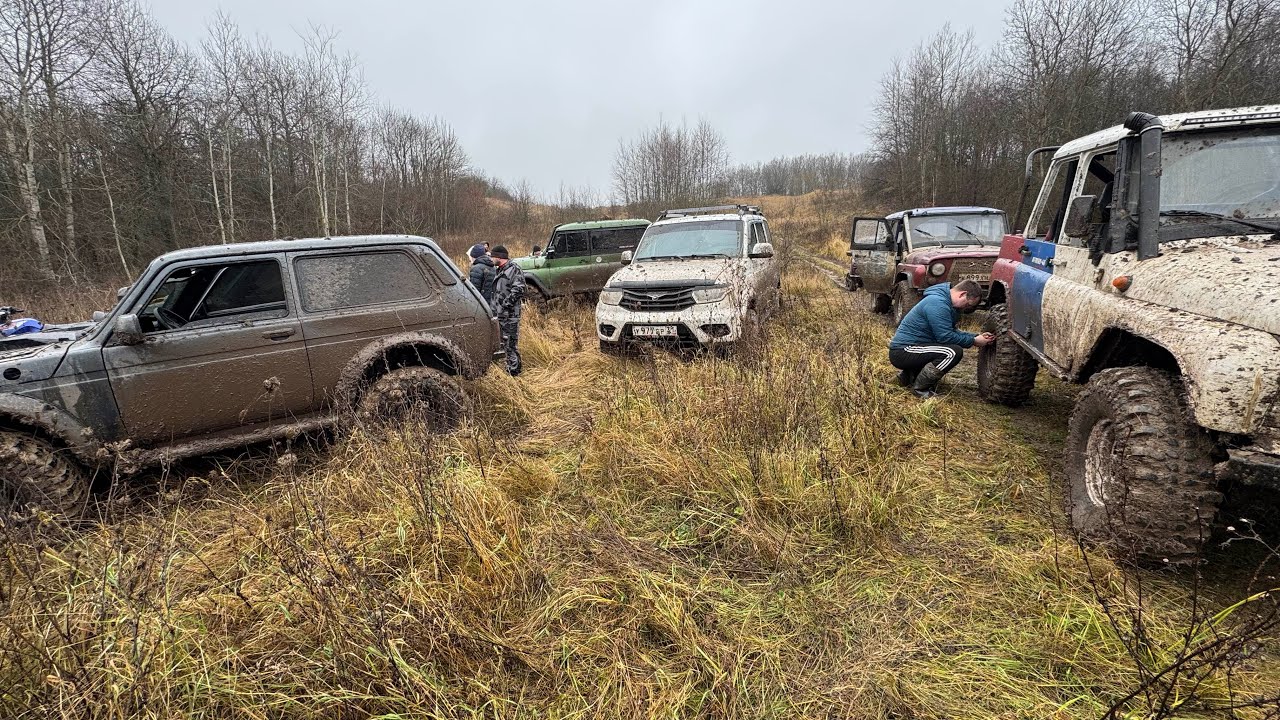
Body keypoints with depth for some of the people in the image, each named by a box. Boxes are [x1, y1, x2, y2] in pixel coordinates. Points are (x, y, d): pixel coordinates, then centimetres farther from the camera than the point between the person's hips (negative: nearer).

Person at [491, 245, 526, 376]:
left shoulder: (514, 269, -10)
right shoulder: (500, 270, 19)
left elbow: (517, 290, -19)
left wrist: (505, 304, -20)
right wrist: (495, 308, 15)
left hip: (510, 314, -10)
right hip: (500, 314, 10)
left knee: (511, 343, -7)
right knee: (504, 343, 15)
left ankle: (514, 370, -1)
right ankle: (509, 368, 24)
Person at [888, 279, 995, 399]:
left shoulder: (947, 303, 14)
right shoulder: (937, 303, -19)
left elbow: (952, 332, 20)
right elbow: (946, 337, -20)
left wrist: (976, 337, 7)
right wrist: (973, 341, -8)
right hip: (902, 352, -11)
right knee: (954, 352, -23)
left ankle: (908, 376, 16)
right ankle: (920, 389, -11)